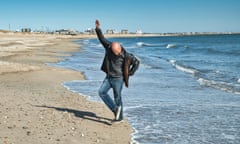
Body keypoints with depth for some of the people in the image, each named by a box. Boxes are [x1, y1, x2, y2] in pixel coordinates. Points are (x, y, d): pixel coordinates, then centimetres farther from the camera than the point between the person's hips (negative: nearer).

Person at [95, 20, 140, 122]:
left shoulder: (126, 55, -17)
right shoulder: (109, 47, -5)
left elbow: (136, 62, -6)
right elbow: (102, 39, 3)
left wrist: (130, 73, -5)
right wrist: (98, 29, -6)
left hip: (118, 79, -5)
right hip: (108, 78, 5)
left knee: (117, 98, 1)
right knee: (101, 92, -7)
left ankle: (119, 117, 17)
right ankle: (115, 109, -1)